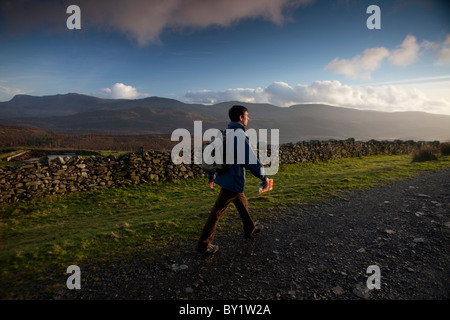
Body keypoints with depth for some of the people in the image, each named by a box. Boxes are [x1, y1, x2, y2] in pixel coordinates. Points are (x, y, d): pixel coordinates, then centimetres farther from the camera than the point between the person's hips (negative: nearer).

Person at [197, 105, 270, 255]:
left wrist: (211, 176, 22)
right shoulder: (240, 135, -19)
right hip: (233, 181, -9)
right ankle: (204, 244, 12)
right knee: (217, 212, 0)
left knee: (243, 203, 25)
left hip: (224, 177, 9)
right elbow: (251, 159, -21)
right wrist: (264, 177, -8)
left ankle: (250, 229, 45)